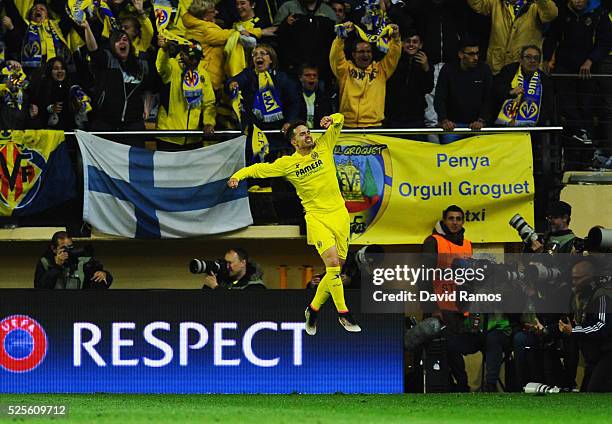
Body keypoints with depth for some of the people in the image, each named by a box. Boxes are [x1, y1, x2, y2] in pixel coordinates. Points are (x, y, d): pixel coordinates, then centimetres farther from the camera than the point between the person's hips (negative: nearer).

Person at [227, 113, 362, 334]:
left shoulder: (324, 146, 5)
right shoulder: (287, 163, 1)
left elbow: (339, 120, 9)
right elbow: (259, 169, 9)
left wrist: (332, 120, -12)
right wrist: (238, 175, -5)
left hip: (339, 214, 3)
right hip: (316, 217, -3)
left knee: (336, 268, 3)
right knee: (332, 262, -20)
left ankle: (313, 309, 21)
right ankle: (343, 313, -12)